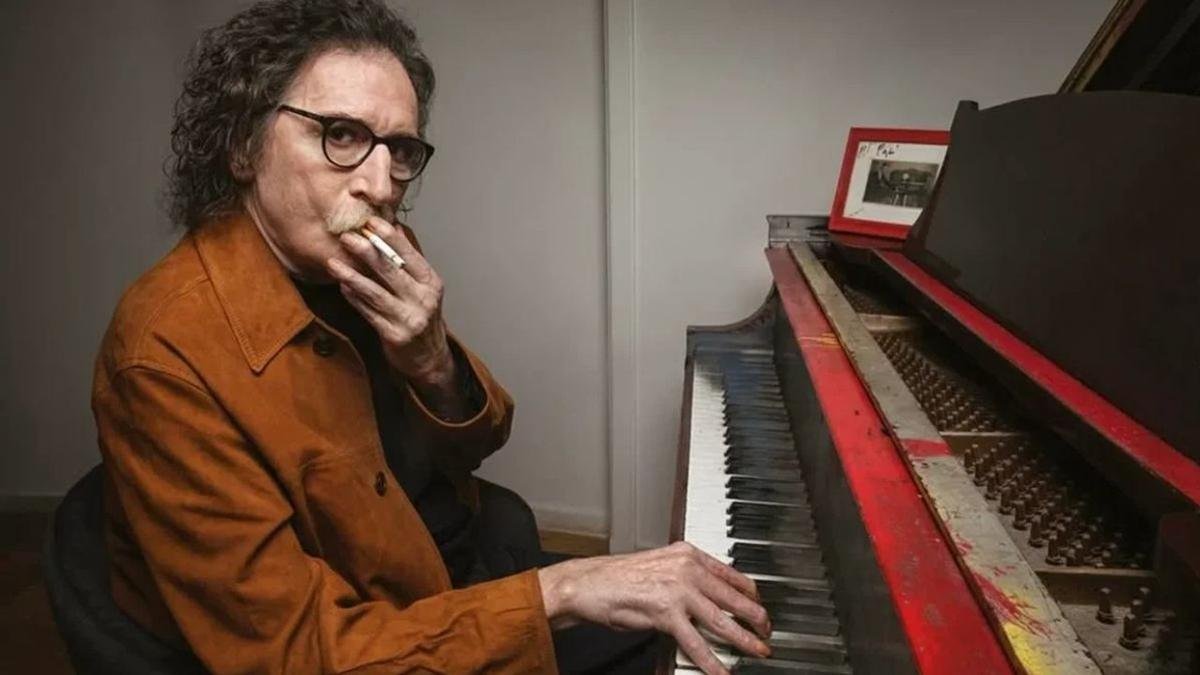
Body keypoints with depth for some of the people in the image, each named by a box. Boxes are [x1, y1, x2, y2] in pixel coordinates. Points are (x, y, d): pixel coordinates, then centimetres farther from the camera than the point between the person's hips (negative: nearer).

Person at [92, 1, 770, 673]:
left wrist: (434, 364, -21)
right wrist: (561, 589, -35)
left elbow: (473, 445, 1)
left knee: (677, 618, 11)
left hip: (437, 559, 6)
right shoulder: (169, 354, -29)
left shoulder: (374, 262, -10)